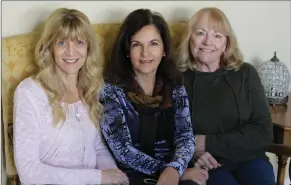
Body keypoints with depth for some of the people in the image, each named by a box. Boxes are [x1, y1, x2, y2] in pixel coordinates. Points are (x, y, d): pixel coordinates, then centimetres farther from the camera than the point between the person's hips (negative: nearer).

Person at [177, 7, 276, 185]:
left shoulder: (246, 74, 4)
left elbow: (263, 134, -2)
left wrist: (209, 143, -11)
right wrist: (191, 151, -16)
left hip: (247, 160, 3)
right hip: (203, 166, -2)